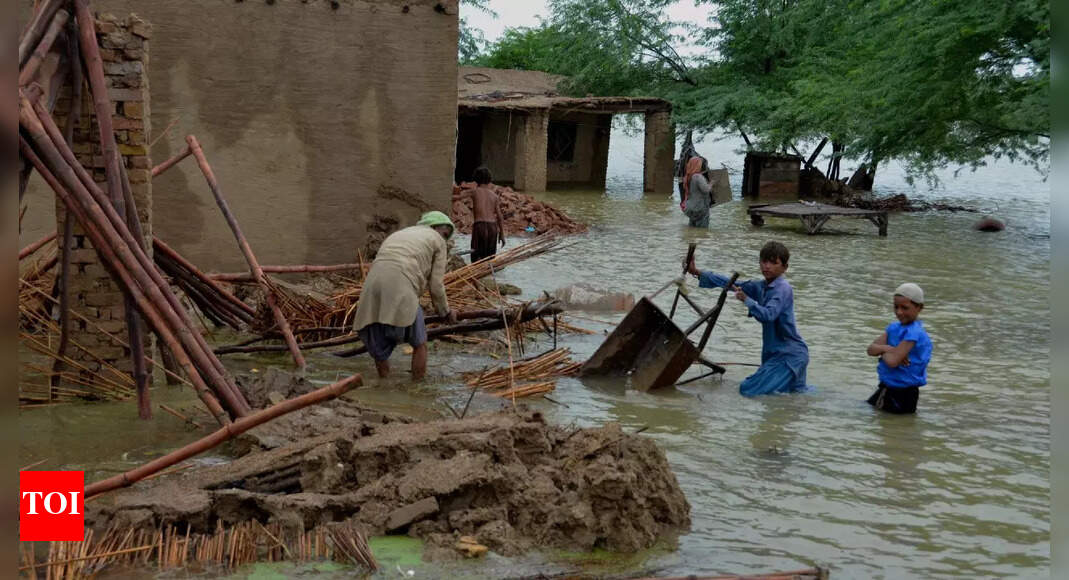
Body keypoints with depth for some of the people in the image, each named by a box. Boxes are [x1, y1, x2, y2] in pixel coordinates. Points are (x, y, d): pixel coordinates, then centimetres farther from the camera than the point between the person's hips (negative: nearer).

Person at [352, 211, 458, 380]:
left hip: (372, 286, 6)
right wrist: (446, 312, 28)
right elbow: (435, 285, 13)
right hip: (401, 292, -6)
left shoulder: (396, 235, 37)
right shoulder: (437, 241, 19)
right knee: (420, 344, 11)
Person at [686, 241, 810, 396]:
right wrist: (697, 272, 6)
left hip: (790, 355, -9)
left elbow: (768, 315, -29)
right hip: (774, 353, 9)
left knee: (748, 390, -15)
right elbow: (731, 284, 10)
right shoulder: (761, 287, 9)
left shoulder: (783, 289, -16)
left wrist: (746, 300, -38)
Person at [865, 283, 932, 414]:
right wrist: (887, 348, -21)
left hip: (902, 394, -9)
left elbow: (893, 361, -28)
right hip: (886, 388, 9)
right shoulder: (894, 327, 5)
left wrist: (882, 350, -7)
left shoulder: (913, 333, -22)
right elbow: (871, 349, -2)